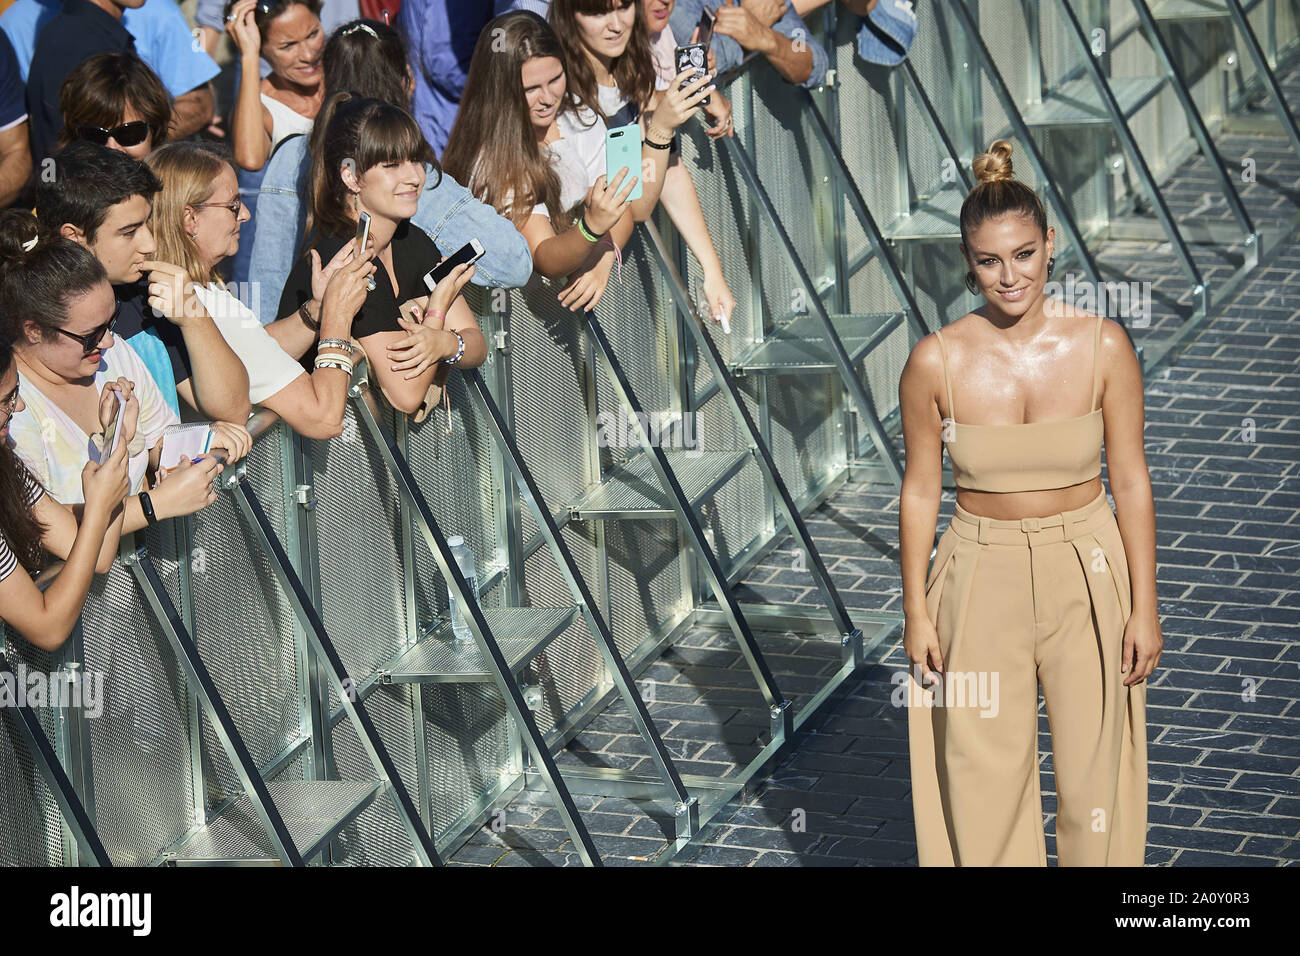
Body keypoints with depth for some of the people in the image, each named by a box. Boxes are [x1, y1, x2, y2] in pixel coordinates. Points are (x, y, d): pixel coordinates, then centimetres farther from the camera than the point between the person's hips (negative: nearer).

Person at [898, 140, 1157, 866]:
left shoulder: (1102, 346, -8)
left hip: (1087, 574, 0)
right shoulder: (937, 362, -8)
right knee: (984, 782, 5)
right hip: (983, 579, 0)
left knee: (1095, 774, 6)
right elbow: (921, 490, 2)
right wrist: (917, 611, 2)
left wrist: (1144, 607, -3)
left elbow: (1131, 481, -3)